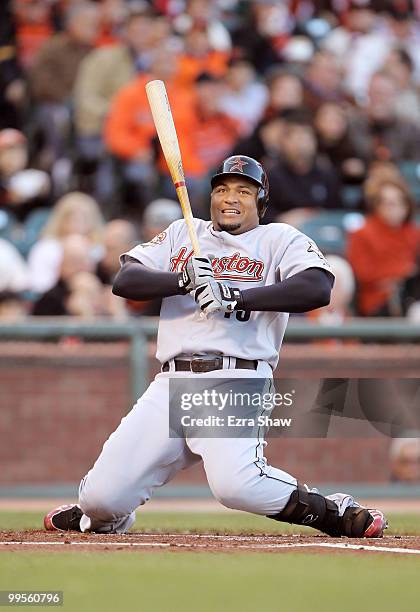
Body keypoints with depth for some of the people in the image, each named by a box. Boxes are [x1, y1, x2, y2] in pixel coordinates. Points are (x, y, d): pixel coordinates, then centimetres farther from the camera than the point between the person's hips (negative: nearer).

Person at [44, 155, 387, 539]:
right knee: (102, 497, -4)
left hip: (236, 382, -4)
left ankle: (332, 512, -9)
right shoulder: (183, 234, 22)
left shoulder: (279, 239, 10)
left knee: (234, 484, -32)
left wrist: (237, 297, -17)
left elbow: (318, 288, -11)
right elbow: (125, 280, 8)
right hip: (172, 384, 4)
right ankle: (100, 515, 33)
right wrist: (185, 280, -10)